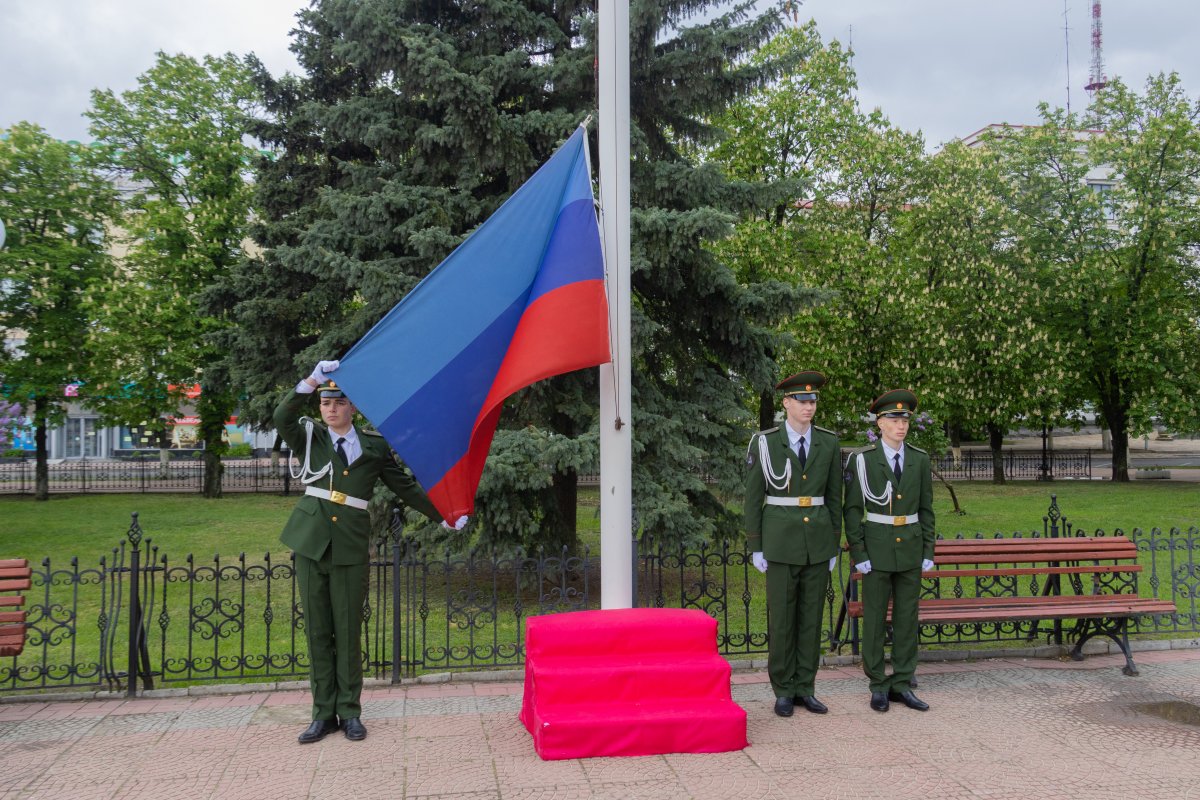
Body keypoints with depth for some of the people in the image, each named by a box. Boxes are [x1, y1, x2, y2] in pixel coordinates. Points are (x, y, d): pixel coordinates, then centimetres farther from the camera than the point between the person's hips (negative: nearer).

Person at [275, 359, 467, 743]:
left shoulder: (374, 445, 7)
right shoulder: (310, 438, 7)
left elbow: (405, 487, 12)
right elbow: (282, 418, -13)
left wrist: (444, 516, 11)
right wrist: (312, 380, -25)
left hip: (351, 548, -1)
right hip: (311, 543, 1)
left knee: (348, 631, 4)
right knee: (317, 631, 6)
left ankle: (349, 712, 14)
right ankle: (324, 713, 15)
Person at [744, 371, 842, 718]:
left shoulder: (829, 443, 4)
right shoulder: (764, 443, -6)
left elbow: (834, 497, 8)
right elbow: (753, 498, -3)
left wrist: (834, 546, 6)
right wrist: (755, 547, -5)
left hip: (818, 540, 3)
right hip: (781, 540, -3)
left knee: (811, 617, 8)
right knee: (781, 618, 2)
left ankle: (805, 689, 18)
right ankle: (783, 691, 14)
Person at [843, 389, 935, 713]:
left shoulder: (920, 460, 4)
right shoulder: (862, 460, -7)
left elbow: (926, 509, 8)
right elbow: (852, 510, -5)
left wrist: (928, 551, 3)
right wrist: (858, 553, -10)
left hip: (911, 550, 3)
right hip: (877, 549, -3)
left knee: (907, 618, 8)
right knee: (875, 619, 3)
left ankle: (902, 684, 18)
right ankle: (878, 686, 14)